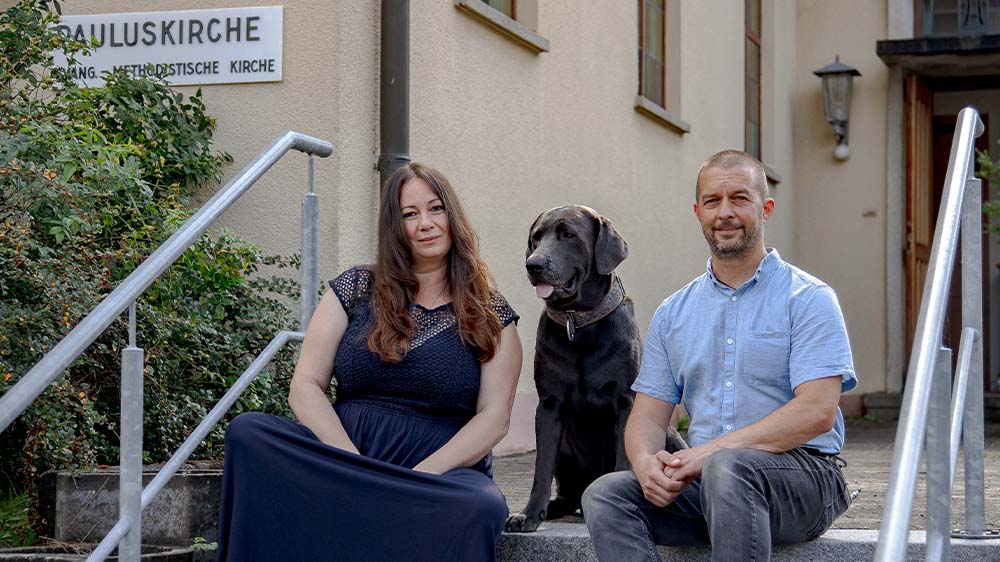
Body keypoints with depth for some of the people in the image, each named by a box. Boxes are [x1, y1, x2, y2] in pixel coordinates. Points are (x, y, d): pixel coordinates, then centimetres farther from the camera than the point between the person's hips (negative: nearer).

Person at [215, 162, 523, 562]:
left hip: (444, 468, -2)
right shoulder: (355, 290, 12)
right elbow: (305, 387, 4)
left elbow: (494, 419, 1)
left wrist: (420, 477, -16)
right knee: (247, 433, -27)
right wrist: (354, 466, -13)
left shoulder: (491, 315, 10)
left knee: (482, 508, -39)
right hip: (343, 450, 2)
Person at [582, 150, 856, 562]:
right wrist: (646, 462, -14)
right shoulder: (672, 313, 17)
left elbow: (817, 411, -13)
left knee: (726, 467, -37)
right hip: (700, 482, 5)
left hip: (803, 472, -5)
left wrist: (711, 450, -19)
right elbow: (648, 415, 12)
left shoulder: (808, 299, 0)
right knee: (605, 494, -21)